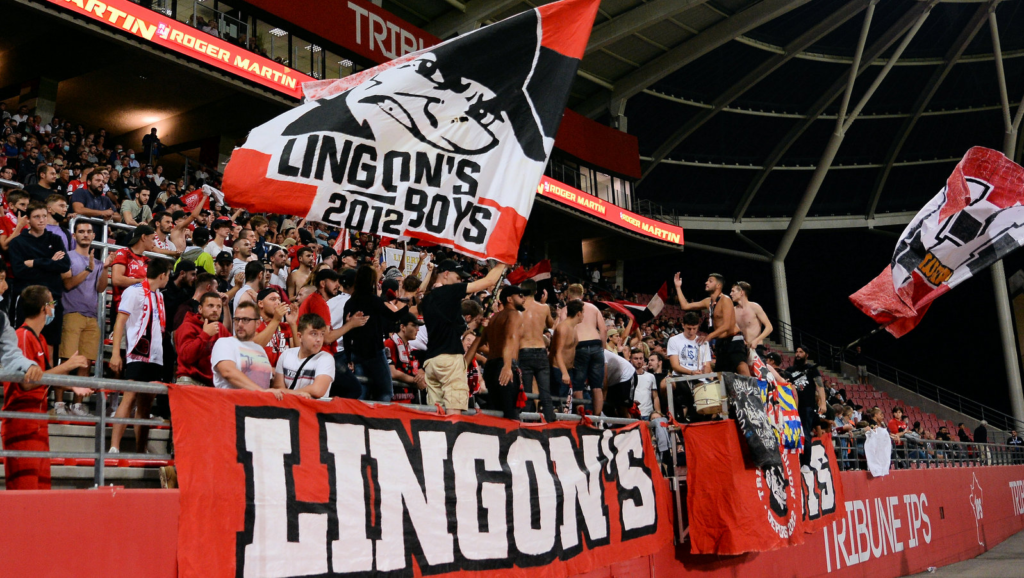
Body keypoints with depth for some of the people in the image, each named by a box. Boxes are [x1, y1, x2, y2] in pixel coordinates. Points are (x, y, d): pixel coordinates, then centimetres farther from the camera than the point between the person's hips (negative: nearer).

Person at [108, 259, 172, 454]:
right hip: (137, 355, -7)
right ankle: (114, 447, -15)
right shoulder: (134, 291, -4)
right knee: (129, 398, -14)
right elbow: (120, 321, -8)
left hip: (155, 357, 7)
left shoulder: (158, 295, 19)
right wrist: (115, 353, -16)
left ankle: (140, 451, 11)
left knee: (145, 405, 8)